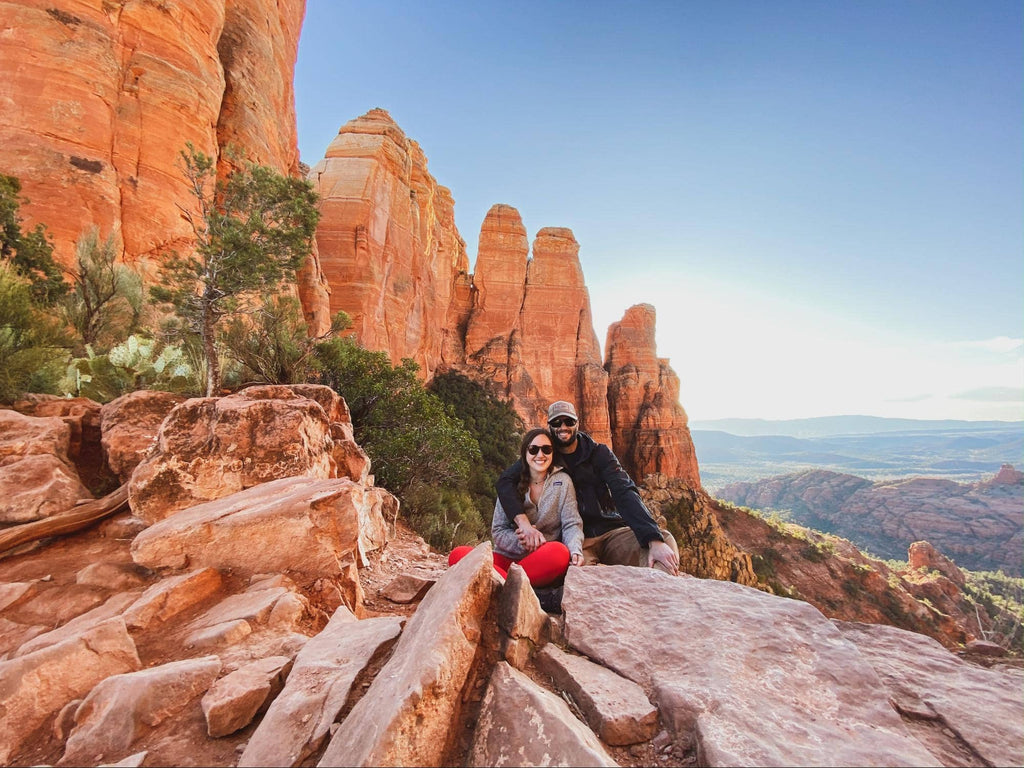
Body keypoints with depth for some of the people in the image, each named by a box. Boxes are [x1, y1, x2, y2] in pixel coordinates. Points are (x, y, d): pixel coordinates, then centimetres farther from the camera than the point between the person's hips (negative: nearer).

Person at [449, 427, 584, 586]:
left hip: (544, 563, -1)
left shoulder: (562, 481, 4)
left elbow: (571, 524, -2)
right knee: (458, 554, -23)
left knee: (560, 553, -36)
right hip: (508, 558, 2)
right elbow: (498, 531, 2)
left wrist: (575, 551, -24)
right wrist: (520, 542, -19)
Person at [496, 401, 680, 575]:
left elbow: (624, 493, -11)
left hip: (612, 531, 2)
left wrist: (655, 541, -26)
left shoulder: (598, 452, 3)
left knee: (665, 540, -25)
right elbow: (505, 481, -9)